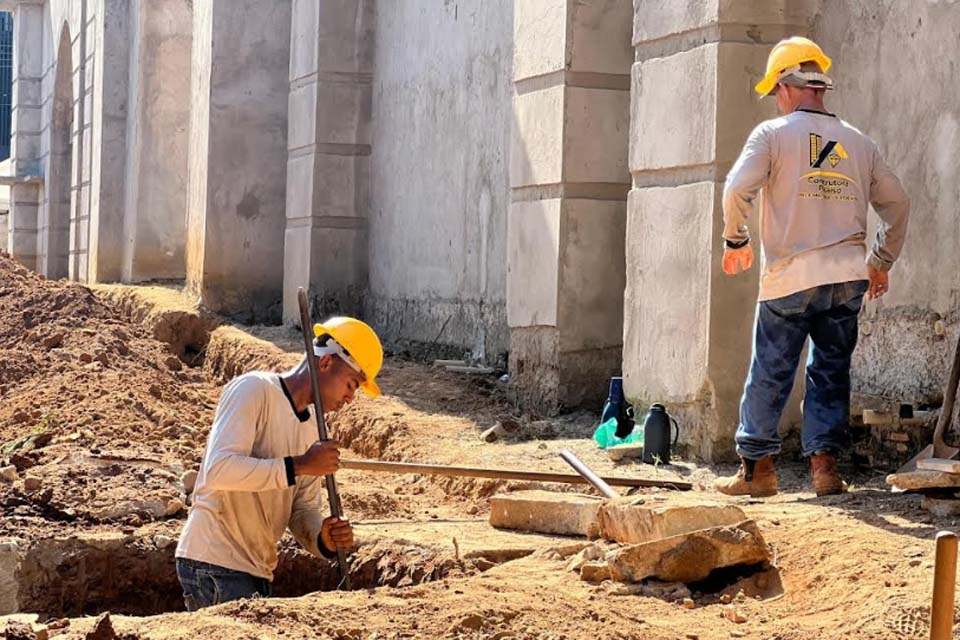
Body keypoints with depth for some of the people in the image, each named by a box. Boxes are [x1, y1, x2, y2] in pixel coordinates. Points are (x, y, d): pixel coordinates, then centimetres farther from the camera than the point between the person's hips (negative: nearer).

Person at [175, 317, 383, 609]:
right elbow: (218, 469, -23)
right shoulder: (254, 389, -10)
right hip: (214, 564, -9)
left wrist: (323, 539, -11)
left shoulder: (313, 429, 15)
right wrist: (299, 466, -22)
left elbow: (302, 508, 12)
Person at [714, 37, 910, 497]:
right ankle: (825, 465, 6)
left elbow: (737, 189, -13)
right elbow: (897, 205, 14)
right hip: (849, 277, 3)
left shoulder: (772, 134, -2)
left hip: (790, 276, -3)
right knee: (831, 371, 11)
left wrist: (735, 240, 2)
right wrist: (881, 262, 24)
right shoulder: (859, 143, 11)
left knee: (769, 374, 6)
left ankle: (757, 466, 12)